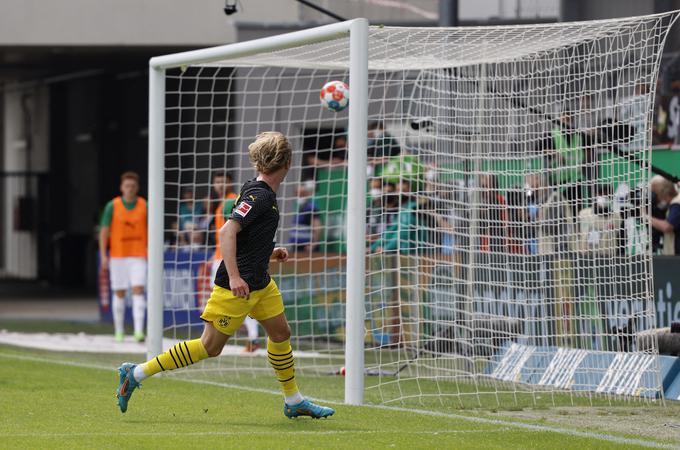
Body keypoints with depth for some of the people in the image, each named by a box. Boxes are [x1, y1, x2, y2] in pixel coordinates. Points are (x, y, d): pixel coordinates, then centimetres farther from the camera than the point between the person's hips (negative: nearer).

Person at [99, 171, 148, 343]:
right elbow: (104, 231, 0)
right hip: (118, 256, 0)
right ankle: (119, 332, 18)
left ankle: (139, 331, -20)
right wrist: (103, 256, -7)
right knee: (119, 293, 7)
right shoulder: (112, 206, -1)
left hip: (138, 256, 0)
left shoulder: (144, 206, 3)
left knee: (138, 291, -13)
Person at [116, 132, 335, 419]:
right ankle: (137, 373, 0)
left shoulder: (264, 193, 9)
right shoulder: (259, 195, -20)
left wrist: (269, 252, 17)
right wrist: (234, 276, -33)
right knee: (210, 346, -4)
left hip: (259, 283, 10)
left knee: (280, 332, 13)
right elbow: (227, 232, -28)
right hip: (237, 286, -10)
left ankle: (294, 401, 26)